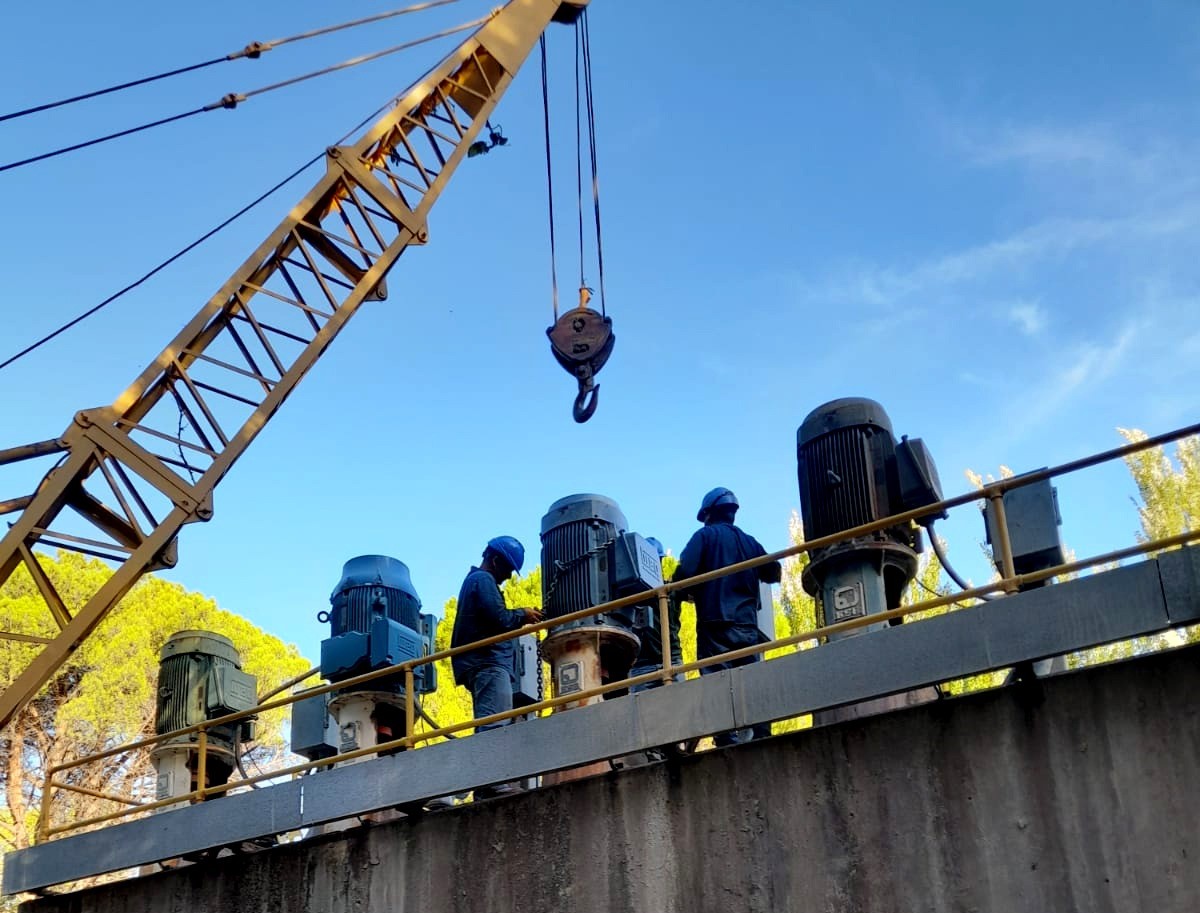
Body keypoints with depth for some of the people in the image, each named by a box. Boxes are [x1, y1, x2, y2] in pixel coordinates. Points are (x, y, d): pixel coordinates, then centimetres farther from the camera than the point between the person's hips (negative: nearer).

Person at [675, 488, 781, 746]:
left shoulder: (705, 536, 2)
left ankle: (728, 741, -16)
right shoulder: (749, 541, 16)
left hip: (715, 621, -5)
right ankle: (762, 737, 0)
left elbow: (685, 572, -10)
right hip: (747, 623, 5)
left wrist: (688, 594, 10)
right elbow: (774, 573, 21)